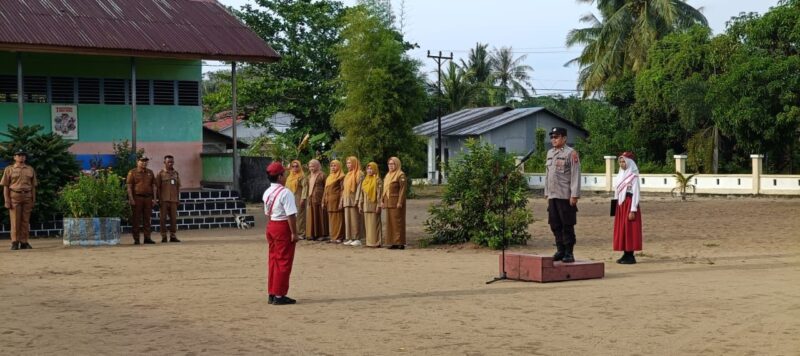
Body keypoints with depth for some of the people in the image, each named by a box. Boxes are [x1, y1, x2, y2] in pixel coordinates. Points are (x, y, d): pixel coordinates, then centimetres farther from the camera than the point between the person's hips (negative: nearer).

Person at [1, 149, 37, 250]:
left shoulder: (30, 170, 12)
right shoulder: (9, 169, 5)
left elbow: (33, 186, 12)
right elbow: (5, 186, 2)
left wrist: (34, 200, 5)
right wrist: (6, 200, -7)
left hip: (27, 197, 2)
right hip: (14, 196, -2)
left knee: (25, 221, 2)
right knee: (15, 220, -4)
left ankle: (24, 242, 6)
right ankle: (15, 243, -2)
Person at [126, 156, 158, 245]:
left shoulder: (150, 173, 14)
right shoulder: (132, 172, 1)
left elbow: (154, 186, 14)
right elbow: (129, 187, -4)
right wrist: (131, 199, -13)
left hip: (148, 198, 4)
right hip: (137, 198, -4)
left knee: (147, 219, 6)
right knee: (136, 219, -1)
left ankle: (147, 238, 9)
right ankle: (136, 239, 2)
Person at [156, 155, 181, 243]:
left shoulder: (176, 174, 12)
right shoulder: (161, 174, 1)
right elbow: (157, 188, 0)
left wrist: (178, 199, 10)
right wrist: (158, 199, -6)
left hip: (173, 200, 3)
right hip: (164, 200, -3)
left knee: (173, 218, 2)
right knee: (163, 218, -2)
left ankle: (173, 236, 8)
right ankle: (164, 236, 4)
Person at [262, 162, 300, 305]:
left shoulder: (267, 193, 9)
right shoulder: (285, 193, -18)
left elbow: (267, 213, 14)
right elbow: (291, 215, -21)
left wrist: (271, 227, 20)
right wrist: (294, 233, -17)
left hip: (271, 226, 8)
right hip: (283, 228, -8)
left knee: (273, 260, 14)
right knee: (284, 261, -1)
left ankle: (271, 294, 19)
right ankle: (279, 295, 0)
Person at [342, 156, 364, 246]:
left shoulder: (359, 174, -6)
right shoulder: (348, 174, 20)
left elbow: (359, 187, -13)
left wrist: (357, 200, -21)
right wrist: (342, 200, 14)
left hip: (354, 200, -8)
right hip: (347, 200, 8)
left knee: (355, 219, -8)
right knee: (348, 219, 5)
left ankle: (357, 239, -7)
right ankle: (349, 238, 7)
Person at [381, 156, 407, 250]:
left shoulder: (401, 175, -8)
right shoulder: (387, 175, 18)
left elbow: (402, 189, -15)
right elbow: (384, 189, 20)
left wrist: (400, 202, -20)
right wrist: (382, 200, 12)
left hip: (396, 202, -8)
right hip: (388, 202, 8)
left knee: (397, 222, -8)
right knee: (390, 222, 7)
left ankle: (400, 243, -5)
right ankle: (393, 243, 11)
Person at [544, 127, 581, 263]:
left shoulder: (571, 153, -7)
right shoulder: (550, 153, 15)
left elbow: (576, 175, -11)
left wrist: (574, 195, -16)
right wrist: (547, 193, 17)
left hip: (566, 196, -7)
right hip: (553, 196, 7)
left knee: (567, 225, -2)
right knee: (555, 225, 8)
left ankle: (569, 253, 3)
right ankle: (560, 250, 17)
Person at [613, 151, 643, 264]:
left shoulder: (633, 176, -9)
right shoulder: (621, 175, 13)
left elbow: (636, 194, -12)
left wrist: (633, 210, -17)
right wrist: (617, 207, 12)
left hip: (629, 204, -8)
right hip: (620, 205, 8)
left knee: (630, 229, -5)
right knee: (621, 229, 7)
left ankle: (630, 256, -2)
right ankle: (626, 254, 13)